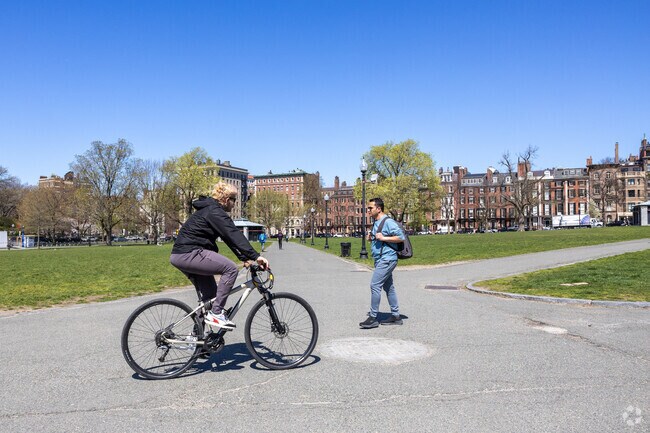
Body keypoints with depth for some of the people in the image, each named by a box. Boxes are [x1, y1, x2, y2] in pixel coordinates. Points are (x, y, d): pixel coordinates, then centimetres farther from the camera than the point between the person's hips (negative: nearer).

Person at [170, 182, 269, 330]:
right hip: (189, 254, -11)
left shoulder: (211, 210, 19)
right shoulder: (214, 211, -13)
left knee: (210, 293, 14)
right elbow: (234, 235, -24)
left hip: (181, 255, 11)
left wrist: (244, 257, 11)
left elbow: (229, 237, 19)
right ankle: (216, 313, -15)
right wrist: (255, 256, -28)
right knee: (230, 268, -18)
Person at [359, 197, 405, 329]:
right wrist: (372, 238, 8)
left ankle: (373, 318, -6)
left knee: (375, 285, -12)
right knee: (388, 287, 13)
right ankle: (395, 317, 20)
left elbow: (401, 238, -19)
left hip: (387, 259, -10)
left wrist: (383, 238, -22)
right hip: (381, 259, 10)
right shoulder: (376, 223, 15)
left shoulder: (388, 222, -14)